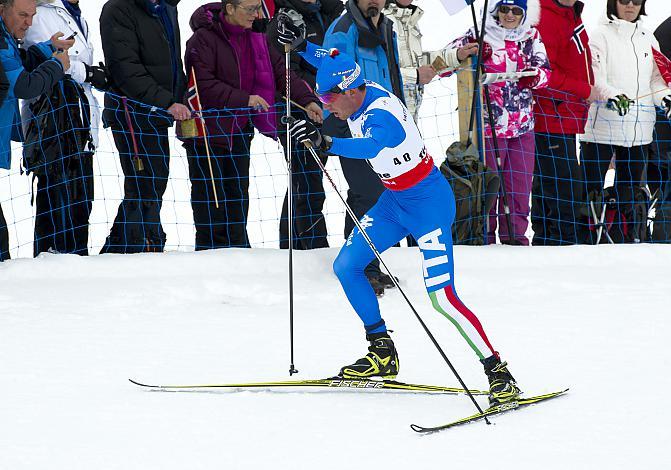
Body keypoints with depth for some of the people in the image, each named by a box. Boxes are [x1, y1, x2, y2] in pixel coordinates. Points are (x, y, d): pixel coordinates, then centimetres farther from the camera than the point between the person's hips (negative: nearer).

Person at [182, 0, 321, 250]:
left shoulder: (256, 38, 5)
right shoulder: (204, 39, -16)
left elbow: (280, 71, 3)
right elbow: (204, 85, -22)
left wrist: (307, 100, -11)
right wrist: (244, 99, -28)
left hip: (239, 130, 6)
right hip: (206, 129, -6)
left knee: (237, 194, 11)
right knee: (210, 196, -1)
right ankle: (208, 252, 6)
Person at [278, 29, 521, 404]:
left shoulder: (382, 115, -29)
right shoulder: (358, 94, -4)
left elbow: (372, 146, -53)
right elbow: (332, 61, 18)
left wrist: (327, 144, -66)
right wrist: (301, 45, 7)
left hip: (428, 201, -9)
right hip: (394, 201, 9)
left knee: (443, 298, -16)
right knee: (346, 266, 8)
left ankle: (499, 373, -11)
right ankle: (383, 353, 18)